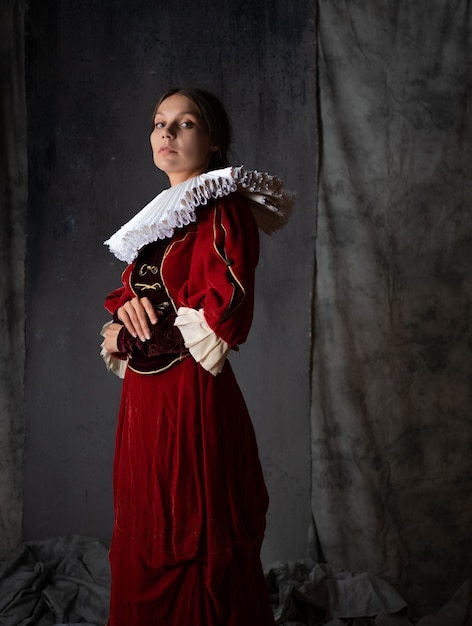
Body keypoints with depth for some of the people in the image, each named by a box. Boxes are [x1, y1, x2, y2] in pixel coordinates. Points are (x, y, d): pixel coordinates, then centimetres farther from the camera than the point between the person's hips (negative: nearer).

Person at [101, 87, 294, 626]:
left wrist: (144, 321, -3)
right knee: (141, 549, 14)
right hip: (142, 397, 8)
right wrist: (119, 333, -1)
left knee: (196, 554, 1)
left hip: (194, 399, -8)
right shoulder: (158, 219, 16)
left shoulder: (224, 209, -9)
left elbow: (226, 317, -20)